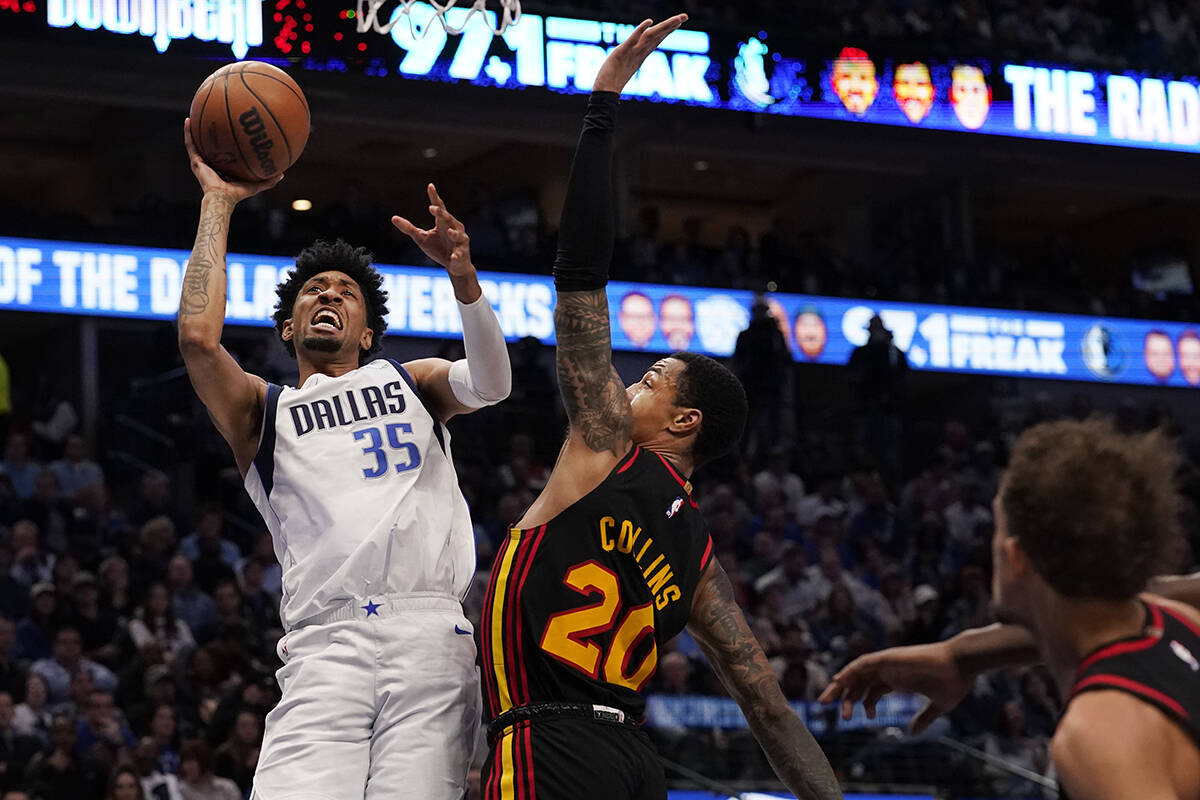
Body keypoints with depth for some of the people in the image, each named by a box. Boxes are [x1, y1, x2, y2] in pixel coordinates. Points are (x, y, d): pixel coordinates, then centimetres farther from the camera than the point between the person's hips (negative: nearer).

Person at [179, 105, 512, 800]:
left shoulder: (412, 383, 27)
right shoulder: (263, 410, 23)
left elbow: (491, 383, 5)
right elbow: (198, 338, 3)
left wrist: (463, 274, -13)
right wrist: (218, 202, 10)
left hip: (430, 631, 1)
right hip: (324, 643, 0)